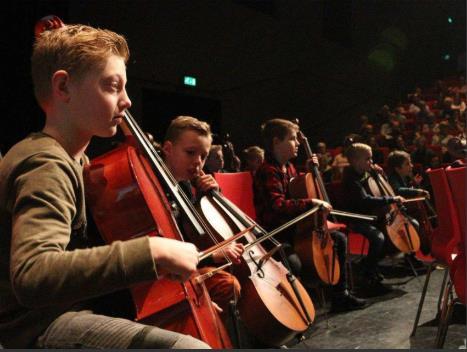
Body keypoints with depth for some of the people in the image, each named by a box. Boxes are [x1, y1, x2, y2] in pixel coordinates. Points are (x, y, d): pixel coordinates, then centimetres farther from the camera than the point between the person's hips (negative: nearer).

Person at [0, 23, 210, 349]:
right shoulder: (47, 166, -21)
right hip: (40, 328, -10)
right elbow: (31, 275, -38)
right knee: (191, 346, -29)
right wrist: (151, 250, -38)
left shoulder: (69, 160, 10)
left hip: (65, 312, 10)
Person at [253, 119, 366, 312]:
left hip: (294, 227, 10)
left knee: (339, 239, 10)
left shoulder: (289, 167, 11)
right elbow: (278, 205, -32)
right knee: (293, 263, -37)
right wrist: (312, 202, -31)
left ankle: (340, 295, 19)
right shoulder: (267, 171, -18)